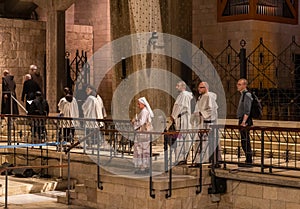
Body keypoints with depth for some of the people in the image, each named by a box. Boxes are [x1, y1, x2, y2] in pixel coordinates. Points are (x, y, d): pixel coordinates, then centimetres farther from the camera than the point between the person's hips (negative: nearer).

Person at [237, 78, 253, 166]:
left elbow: (247, 111, -20)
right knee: (244, 142, 12)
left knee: (245, 142, -9)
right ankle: (248, 160, 17)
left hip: (245, 121, -10)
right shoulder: (243, 94, 18)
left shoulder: (247, 95, -12)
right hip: (242, 120, 10)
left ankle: (249, 161, -6)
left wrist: (244, 122, -25)